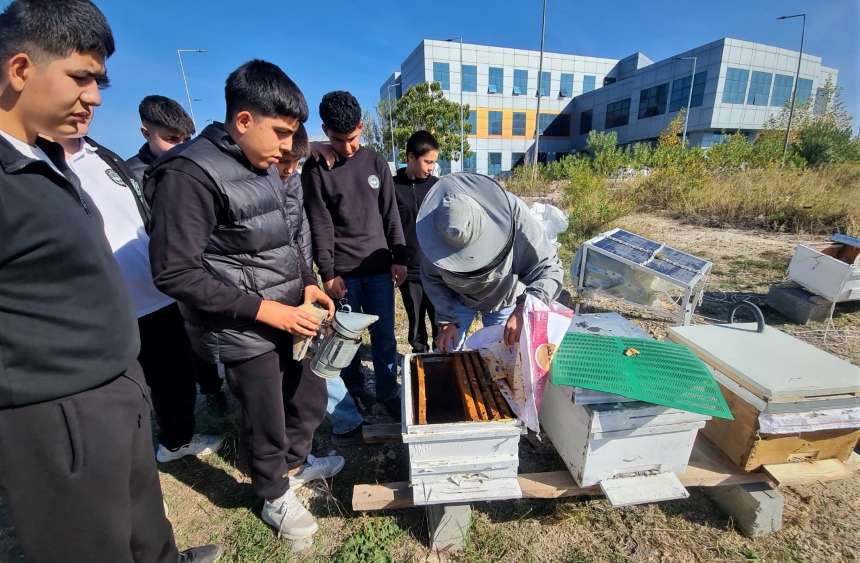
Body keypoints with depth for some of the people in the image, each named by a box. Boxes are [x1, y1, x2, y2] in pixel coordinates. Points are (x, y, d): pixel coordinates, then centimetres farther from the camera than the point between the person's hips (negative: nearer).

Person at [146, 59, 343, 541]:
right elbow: (174, 273, -20)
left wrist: (307, 284, -1)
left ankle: (294, 464, 52)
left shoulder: (264, 167, 5)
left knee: (311, 397, 22)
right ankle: (275, 498, 44)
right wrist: (262, 308, -22)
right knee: (267, 422, 13)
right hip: (243, 333, -7)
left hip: (290, 314, 7)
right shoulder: (189, 174, -19)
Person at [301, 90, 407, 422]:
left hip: (379, 267, 2)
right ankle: (354, 394, 28)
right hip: (343, 271, -2)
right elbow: (319, 227, -4)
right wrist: (328, 274, -9)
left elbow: (390, 214, 7)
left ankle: (389, 393, 24)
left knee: (384, 335, 7)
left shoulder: (376, 162, 7)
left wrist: (399, 258, 3)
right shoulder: (315, 170, -1)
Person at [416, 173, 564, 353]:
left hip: (503, 298, 0)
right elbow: (432, 279, -13)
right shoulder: (432, 228, -30)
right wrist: (447, 319, -20)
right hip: (457, 298, 1)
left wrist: (526, 308, -47)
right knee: (445, 355, 6)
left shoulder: (513, 213, -36)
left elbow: (549, 268, -31)